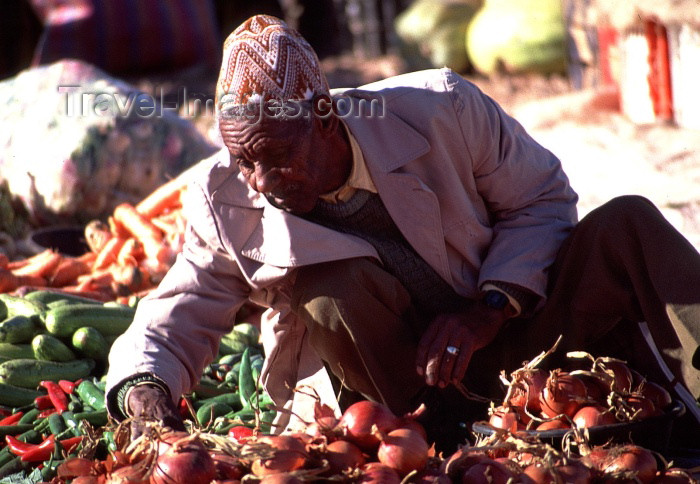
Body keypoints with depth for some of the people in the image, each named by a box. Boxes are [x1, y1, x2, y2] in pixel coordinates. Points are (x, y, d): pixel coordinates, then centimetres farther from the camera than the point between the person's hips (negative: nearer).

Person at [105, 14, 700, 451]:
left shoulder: (443, 111, -15)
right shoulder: (226, 203, -11)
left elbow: (544, 198, -3)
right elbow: (174, 325, -2)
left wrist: (490, 308, -18)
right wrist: (144, 391, -26)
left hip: (496, 334, 1)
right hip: (386, 383, 0)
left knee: (626, 228, -21)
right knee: (332, 287, -33)